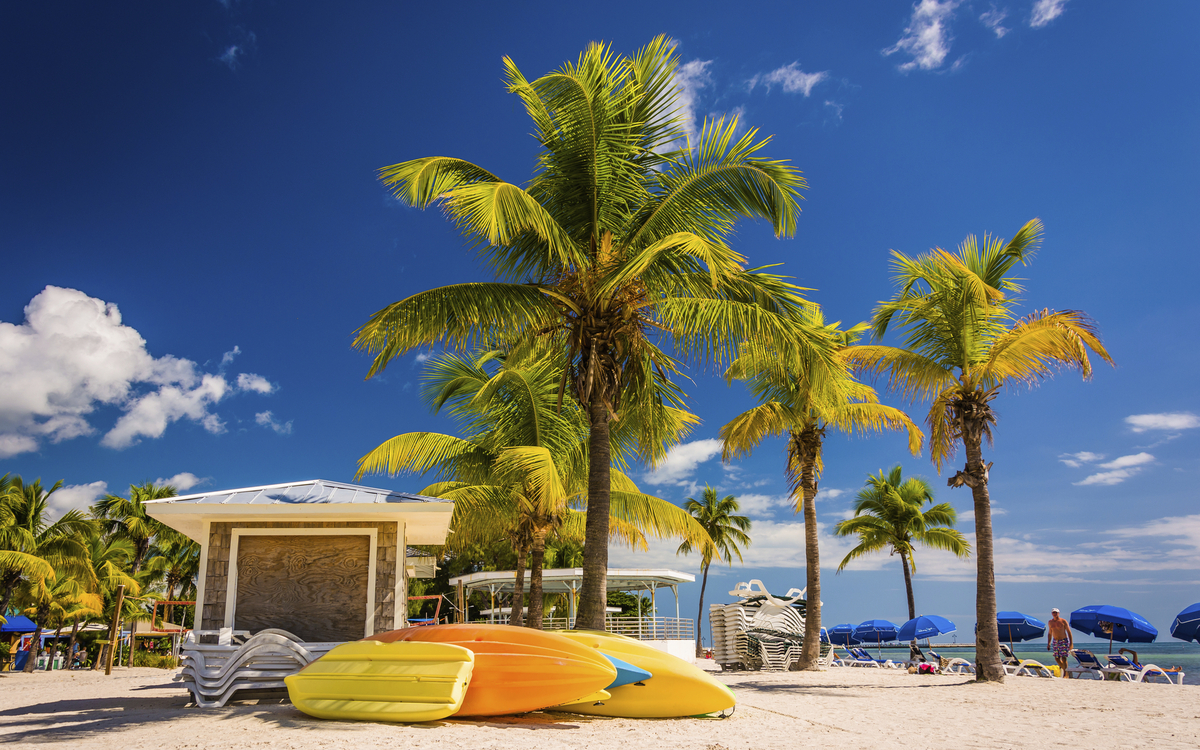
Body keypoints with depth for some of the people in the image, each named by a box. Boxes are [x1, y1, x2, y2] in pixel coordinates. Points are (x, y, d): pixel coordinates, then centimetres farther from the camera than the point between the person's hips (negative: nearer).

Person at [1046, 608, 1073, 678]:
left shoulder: (1063, 621, -8)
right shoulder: (1050, 622, 7)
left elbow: (1069, 632, -6)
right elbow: (1049, 633, 16)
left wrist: (1071, 643, -11)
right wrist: (1048, 644, 13)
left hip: (1063, 641, -5)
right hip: (1055, 641, 5)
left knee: (1063, 658, -12)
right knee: (1056, 658, 5)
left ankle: (1065, 674, -6)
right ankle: (1063, 667, 30)